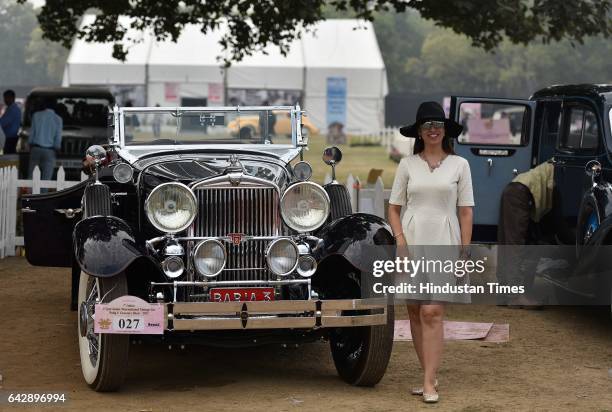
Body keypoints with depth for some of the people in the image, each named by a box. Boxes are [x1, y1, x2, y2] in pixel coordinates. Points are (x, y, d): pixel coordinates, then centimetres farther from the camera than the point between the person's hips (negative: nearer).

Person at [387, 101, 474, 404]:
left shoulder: (459, 165, 3)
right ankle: (428, 374, 19)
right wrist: (401, 240, -5)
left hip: (444, 246, -2)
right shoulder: (407, 164, 6)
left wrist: (465, 251, -1)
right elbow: (393, 208, 8)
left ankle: (429, 383, -10)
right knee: (415, 312, 6)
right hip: (412, 245, 2)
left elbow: (465, 212, 4)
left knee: (432, 313, -11)